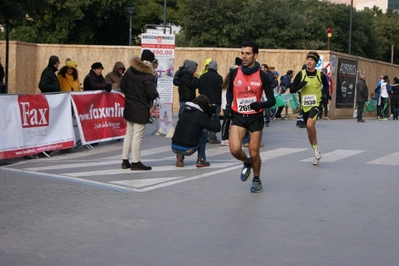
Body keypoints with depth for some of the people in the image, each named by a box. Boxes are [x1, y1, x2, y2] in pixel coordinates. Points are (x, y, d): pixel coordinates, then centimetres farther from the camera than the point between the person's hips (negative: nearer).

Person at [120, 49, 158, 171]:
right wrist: (155, 92, -3)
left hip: (129, 107, 7)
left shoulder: (130, 70, 4)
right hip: (141, 109, -7)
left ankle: (125, 161, 19)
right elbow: (152, 93, -24)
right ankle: (135, 162, 4)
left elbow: (122, 86, 10)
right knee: (137, 135, -1)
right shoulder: (148, 75, -18)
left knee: (129, 133, 16)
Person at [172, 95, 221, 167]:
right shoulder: (200, 115, -7)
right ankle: (201, 160, 13)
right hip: (188, 149, -5)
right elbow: (217, 128, -4)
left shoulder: (185, 111, 12)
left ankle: (180, 156, 13)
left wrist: (210, 112, 23)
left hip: (174, 147, 5)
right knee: (203, 134, 19)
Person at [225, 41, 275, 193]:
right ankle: (247, 163, 20)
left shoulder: (262, 76, -10)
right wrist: (228, 104, 0)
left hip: (256, 117, -1)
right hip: (238, 117, 2)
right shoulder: (234, 73, -3)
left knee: (254, 153, 2)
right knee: (235, 149, -16)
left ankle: (257, 180, 30)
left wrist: (261, 104, -27)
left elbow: (272, 100, -7)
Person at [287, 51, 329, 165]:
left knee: (310, 124, -29)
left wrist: (325, 94, -1)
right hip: (305, 106, 3)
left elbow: (326, 85, 16)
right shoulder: (301, 74, -4)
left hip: (316, 104, -3)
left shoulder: (321, 75, -5)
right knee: (309, 130, 13)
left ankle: (316, 148, -9)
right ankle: (317, 153, 32)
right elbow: (291, 89, -3)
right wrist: (300, 85, -21)